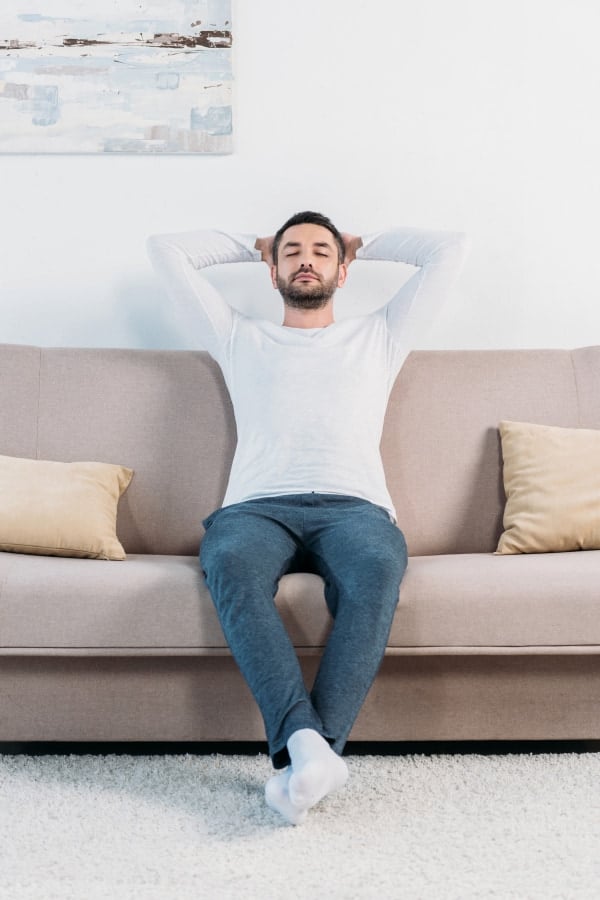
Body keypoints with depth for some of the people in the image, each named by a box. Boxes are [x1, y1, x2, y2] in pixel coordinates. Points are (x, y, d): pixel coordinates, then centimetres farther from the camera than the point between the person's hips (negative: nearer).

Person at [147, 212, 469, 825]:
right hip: (257, 506, 1)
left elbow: (449, 248, 29)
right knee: (230, 560, -38)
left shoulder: (379, 337, 30)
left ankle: (304, 751, -40)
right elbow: (166, 249, 33)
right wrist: (255, 245, 42)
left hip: (352, 505, 0)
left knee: (378, 566, -38)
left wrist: (360, 243, 38)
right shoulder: (239, 339, 31)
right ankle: (305, 740, -44)